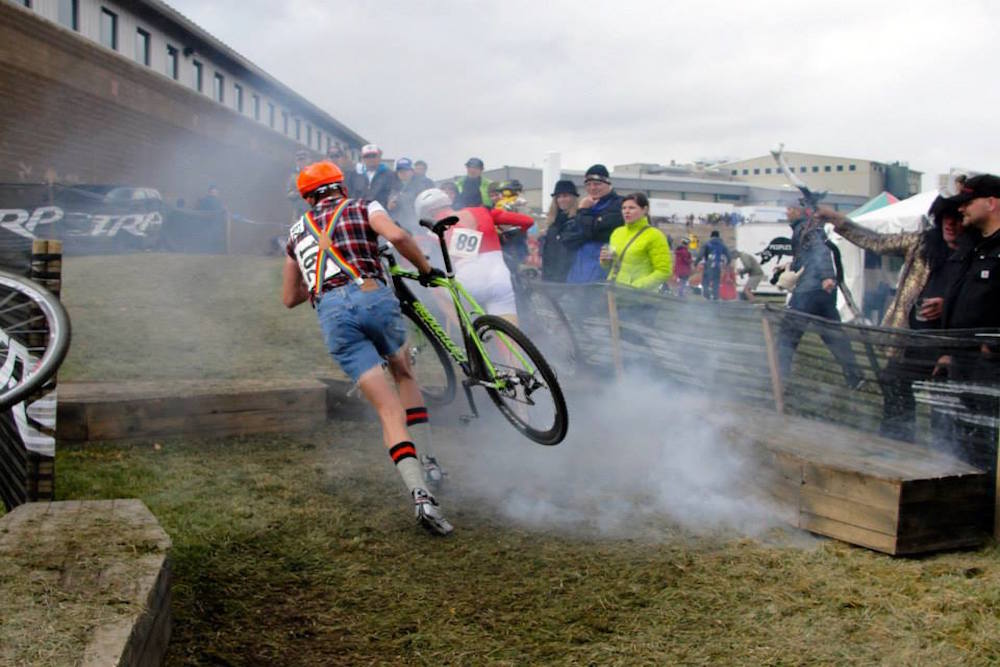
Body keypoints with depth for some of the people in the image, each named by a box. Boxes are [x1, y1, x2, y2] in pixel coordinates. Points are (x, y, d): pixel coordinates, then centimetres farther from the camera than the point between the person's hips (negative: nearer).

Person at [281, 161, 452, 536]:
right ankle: (426, 461, 21)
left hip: (330, 312, 2)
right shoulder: (363, 208, 19)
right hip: (372, 295, -1)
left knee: (388, 410, -1)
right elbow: (397, 236, -4)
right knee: (403, 374, 28)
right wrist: (425, 269, 11)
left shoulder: (297, 233, 31)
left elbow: (289, 299, 35)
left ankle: (420, 495, -16)